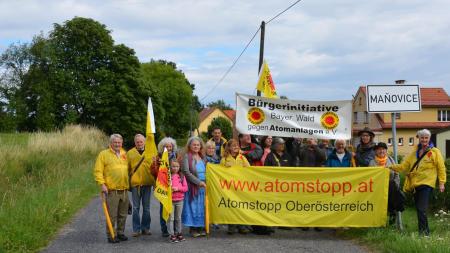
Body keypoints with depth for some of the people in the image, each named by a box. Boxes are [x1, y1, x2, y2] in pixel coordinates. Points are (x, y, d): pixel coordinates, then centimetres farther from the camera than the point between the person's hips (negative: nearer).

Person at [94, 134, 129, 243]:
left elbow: (129, 169, 21)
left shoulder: (124, 154, 13)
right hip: (111, 190, -5)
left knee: (123, 214, 12)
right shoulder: (104, 154, -2)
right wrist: (102, 184, -15)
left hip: (124, 189, 5)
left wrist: (129, 183, 13)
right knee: (112, 215, -3)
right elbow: (98, 171, -6)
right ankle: (111, 236, 5)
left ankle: (120, 233, 25)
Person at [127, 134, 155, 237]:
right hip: (135, 183, -1)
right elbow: (127, 169, 5)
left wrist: (155, 181, 2)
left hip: (147, 183, 1)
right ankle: (136, 229, 8)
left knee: (146, 207, 9)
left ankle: (145, 228, 17)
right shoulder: (130, 153, 4)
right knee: (136, 207, 2)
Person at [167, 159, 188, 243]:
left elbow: (185, 188, 1)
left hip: (180, 200, 3)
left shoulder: (181, 176, 4)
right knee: (171, 218, -1)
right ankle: (172, 235, 4)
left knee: (178, 218, 13)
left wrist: (178, 188, -13)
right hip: (170, 200, -3)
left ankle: (178, 233, 24)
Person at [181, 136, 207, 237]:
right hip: (192, 186, -6)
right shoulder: (186, 156, -4)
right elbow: (186, 172, -13)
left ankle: (201, 227, 14)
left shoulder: (202, 157, 15)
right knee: (193, 206, -2)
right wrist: (198, 182, -15)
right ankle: (192, 228, 5)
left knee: (202, 206, 7)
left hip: (203, 186, 6)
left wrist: (205, 182, 3)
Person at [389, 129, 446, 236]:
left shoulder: (435, 152, 1)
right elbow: (404, 166, 11)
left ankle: (424, 232, -7)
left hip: (426, 184, -6)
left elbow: (441, 168, 0)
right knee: (419, 209, 11)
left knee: (421, 210, -14)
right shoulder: (414, 153, 16)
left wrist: (442, 183, -5)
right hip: (415, 184, 6)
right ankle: (424, 231, 23)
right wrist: (391, 167, -1)